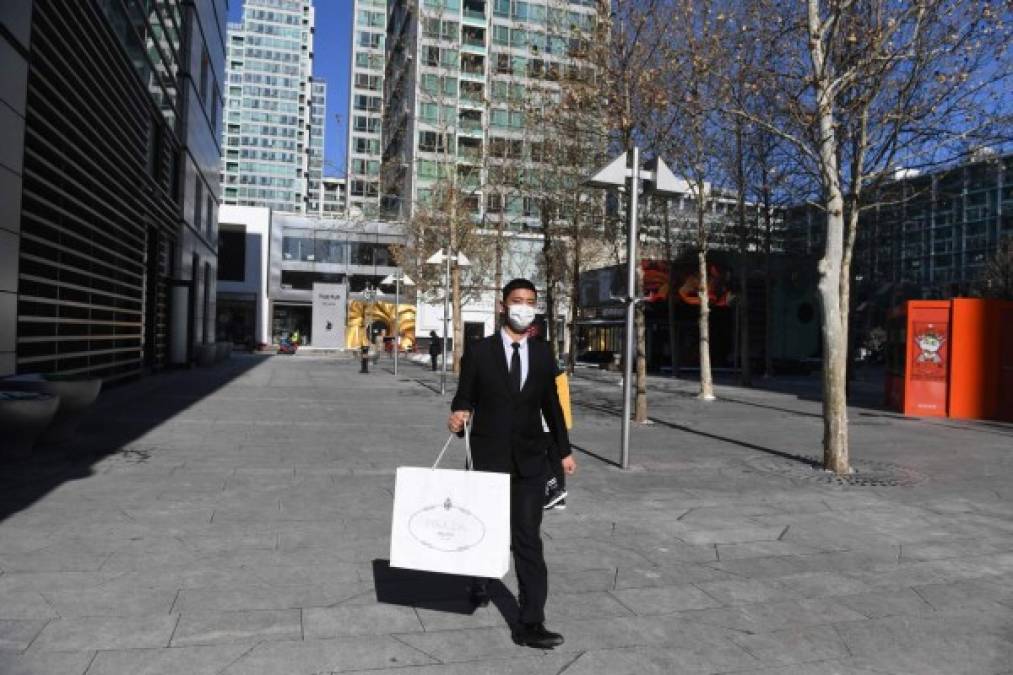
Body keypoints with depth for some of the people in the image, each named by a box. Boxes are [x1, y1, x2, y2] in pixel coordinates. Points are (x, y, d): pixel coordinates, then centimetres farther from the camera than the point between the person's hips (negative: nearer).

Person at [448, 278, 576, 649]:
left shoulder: (543, 352, 4)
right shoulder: (478, 350, -4)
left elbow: (551, 402, 12)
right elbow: (465, 396, -1)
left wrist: (564, 450, 16)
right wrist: (458, 415, -24)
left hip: (530, 459, 1)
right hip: (489, 457, -1)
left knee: (527, 538, -5)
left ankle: (531, 623, 0)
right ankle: (479, 582, 47)